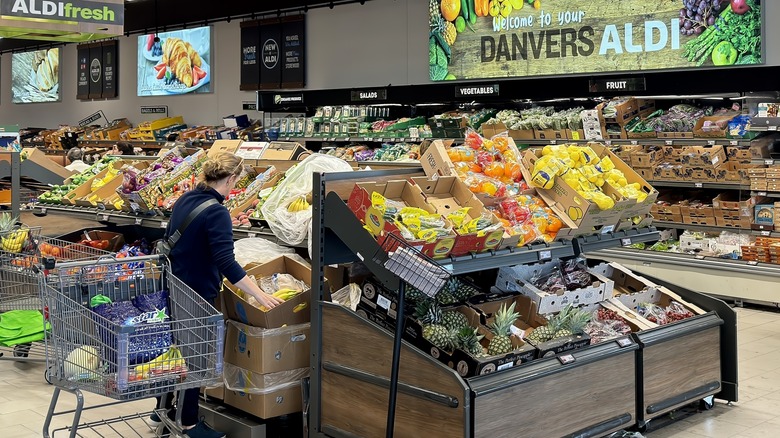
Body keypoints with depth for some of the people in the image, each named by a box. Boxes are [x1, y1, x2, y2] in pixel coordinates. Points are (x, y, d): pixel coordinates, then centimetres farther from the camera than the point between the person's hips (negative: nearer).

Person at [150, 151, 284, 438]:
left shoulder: (185, 200, 5)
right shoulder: (216, 213, -22)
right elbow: (226, 263, -29)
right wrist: (259, 295, -27)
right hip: (197, 294, -8)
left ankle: (162, 410, 35)